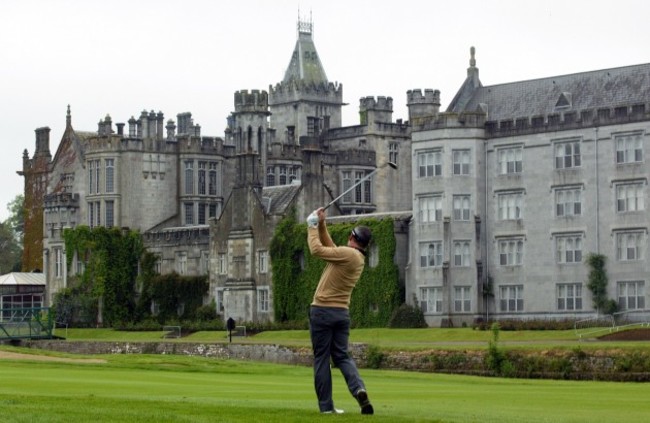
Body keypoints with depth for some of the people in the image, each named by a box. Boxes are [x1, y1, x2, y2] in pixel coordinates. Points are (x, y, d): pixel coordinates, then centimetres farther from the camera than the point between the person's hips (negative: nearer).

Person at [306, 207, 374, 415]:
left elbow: (317, 249, -13)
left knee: (321, 358, 0)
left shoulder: (347, 253, -15)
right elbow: (330, 248, 21)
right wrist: (322, 226, 17)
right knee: (342, 355, 13)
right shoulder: (359, 259, 12)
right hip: (342, 312, 7)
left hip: (322, 310, -7)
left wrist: (312, 227, 1)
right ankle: (359, 389, -12)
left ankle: (326, 405, 0)